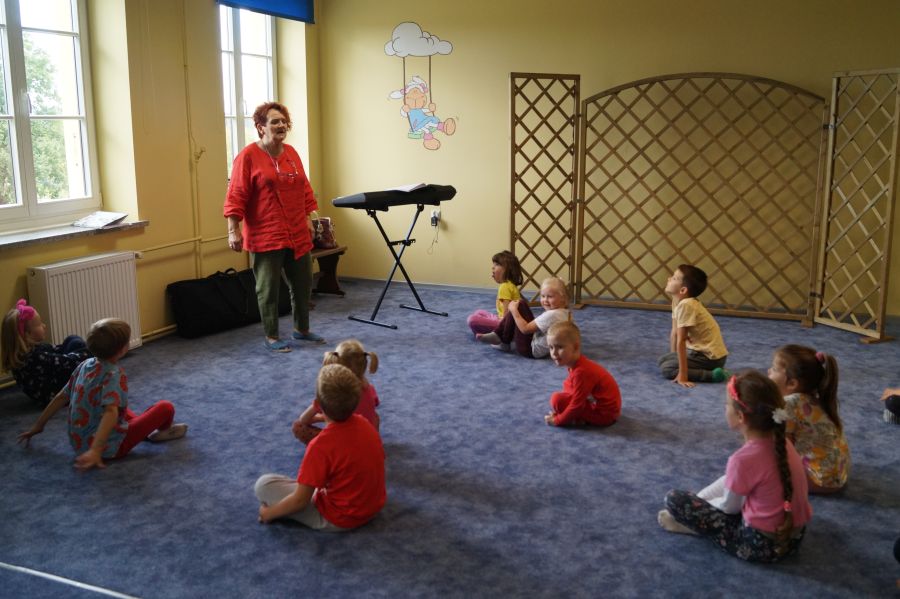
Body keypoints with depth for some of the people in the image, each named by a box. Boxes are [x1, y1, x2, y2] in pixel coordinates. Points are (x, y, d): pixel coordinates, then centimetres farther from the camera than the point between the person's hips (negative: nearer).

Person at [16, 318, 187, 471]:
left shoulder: (85, 365, 0)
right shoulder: (115, 374, -21)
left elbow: (61, 397, 8)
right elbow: (110, 412, -36)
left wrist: (37, 427, 18)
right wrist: (96, 450, -44)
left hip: (78, 442, 8)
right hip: (109, 447, -8)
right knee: (166, 408, 0)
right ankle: (162, 431, 28)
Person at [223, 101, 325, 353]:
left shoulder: (291, 153, 10)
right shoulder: (248, 155, -8)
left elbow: (304, 189, 18)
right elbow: (236, 196, -11)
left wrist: (308, 218, 16)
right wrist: (234, 230, -15)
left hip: (297, 235, 6)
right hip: (266, 236, -6)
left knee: (302, 284, 14)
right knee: (268, 289, 3)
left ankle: (302, 329, 31)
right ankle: (272, 337, 16)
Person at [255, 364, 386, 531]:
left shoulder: (321, 445, -28)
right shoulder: (365, 424, -9)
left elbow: (300, 500, -21)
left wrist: (269, 513, -3)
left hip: (340, 520, -7)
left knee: (263, 484, -7)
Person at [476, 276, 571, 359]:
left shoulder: (550, 315, -28)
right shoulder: (565, 313, -2)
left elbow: (525, 329, -25)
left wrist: (514, 310, -15)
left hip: (530, 350, -10)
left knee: (518, 307, -12)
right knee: (521, 304, 10)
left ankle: (504, 342, 5)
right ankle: (498, 335, 12)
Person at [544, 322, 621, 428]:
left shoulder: (581, 371, -27)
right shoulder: (576, 363, 1)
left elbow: (577, 404, -23)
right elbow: (569, 386, 14)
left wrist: (558, 420, -12)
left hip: (604, 414, -10)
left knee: (557, 399, -18)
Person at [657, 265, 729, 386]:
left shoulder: (686, 305, -25)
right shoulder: (677, 301, 2)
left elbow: (681, 341, -25)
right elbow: (674, 333, 9)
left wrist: (682, 375, -25)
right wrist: (672, 358, 13)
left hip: (710, 357, -9)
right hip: (701, 351, 9)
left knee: (666, 368, -17)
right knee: (663, 360, 14)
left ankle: (712, 375, -12)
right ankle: (711, 370, 11)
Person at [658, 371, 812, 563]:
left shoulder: (744, 459, -25)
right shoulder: (781, 442, -3)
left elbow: (730, 507, -8)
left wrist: (699, 503, 12)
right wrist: (700, 499, 13)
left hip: (763, 544, -8)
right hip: (794, 535, 8)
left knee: (674, 499, -10)